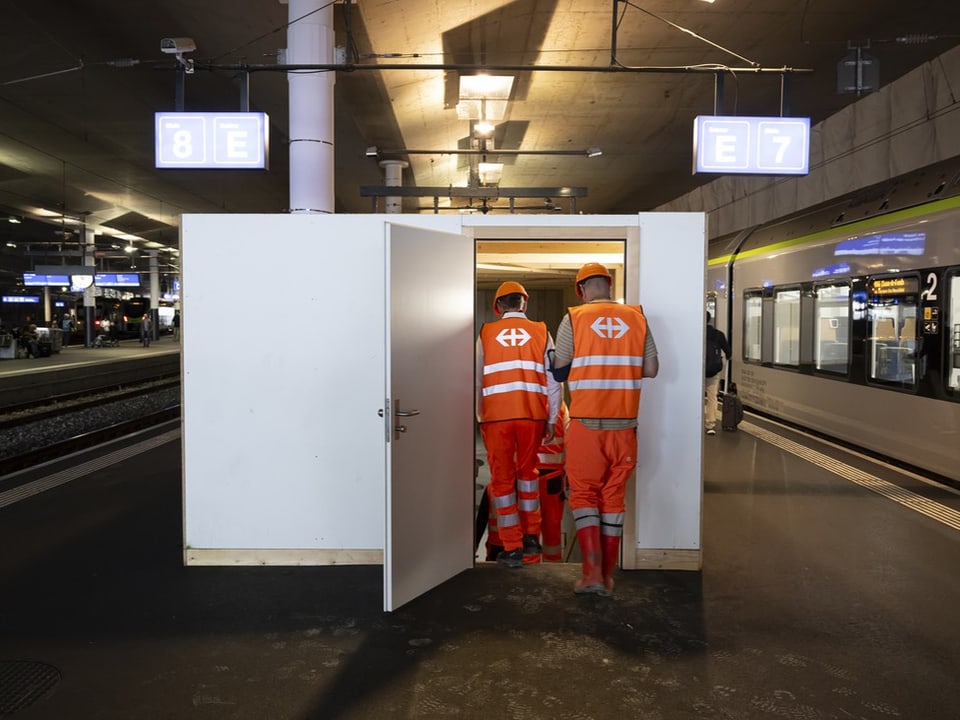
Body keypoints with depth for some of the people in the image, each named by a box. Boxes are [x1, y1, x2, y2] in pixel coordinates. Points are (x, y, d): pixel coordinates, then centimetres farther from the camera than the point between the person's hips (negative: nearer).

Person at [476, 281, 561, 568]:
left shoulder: (486, 334, 3)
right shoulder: (541, 332, 4)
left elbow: (477, 380, 6)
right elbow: (553, 381, 4)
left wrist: (479, 416, 17)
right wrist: (551, 419, 11)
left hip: (496, 415, -1)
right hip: (532, 415, 2)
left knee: (502, 479, 7)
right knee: (527, 472, 20)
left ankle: (512, 548, 9)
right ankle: (531, 537, 25)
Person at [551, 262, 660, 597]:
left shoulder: (573, 319, -4)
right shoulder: (636, 318, 2)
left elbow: (559, 371, -1)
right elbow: (651, 369, 3)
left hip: (585, 423, -2)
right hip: (624, 424, 2)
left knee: (584, 493, 9)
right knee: (614, 497, 12)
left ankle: (592, 572, 1)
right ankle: (607, 577, 18)